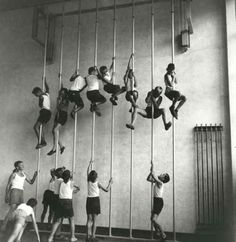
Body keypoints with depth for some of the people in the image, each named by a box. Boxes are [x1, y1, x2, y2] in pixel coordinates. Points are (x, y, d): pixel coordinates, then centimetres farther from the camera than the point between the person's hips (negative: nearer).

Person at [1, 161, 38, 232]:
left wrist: (35, 175, 1)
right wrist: (6, 196, -2)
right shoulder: (14, 174, 0)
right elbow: (8, 185, 2)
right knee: (12, 208, -17)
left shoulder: (24, 174, 15)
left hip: (21, 192, 6)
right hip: (14, 191, -6)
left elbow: (31, 182, 18)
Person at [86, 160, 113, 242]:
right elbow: (106, 190, -5)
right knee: (94, 220, 3)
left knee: (89, 219, 7)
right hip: (96, 200, -2)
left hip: (89, 200, 3)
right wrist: (110, 183, 9)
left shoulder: (88, 182, -1)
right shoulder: (97, 183, -8)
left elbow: (88, 171, 14)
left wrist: (90, 164, 26)